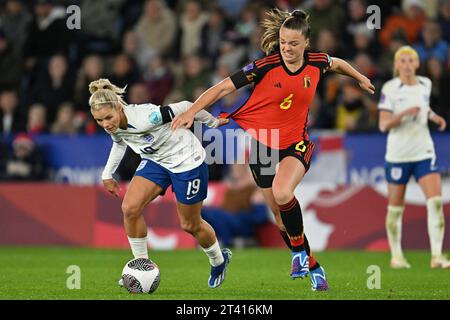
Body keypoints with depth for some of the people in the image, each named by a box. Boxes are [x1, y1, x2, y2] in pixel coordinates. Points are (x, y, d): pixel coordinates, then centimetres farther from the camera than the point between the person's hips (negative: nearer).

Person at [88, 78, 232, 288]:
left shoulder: (145, 118, -37)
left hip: (186, 159, -6)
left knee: (190, 225, 9)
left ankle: (219, 261, 39)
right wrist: (107, 174, 11)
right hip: (156, 160, 6)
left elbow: (183, 107, -25)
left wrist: (213, 122, -10)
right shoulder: (113, 127, -14)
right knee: (130, 208, -16)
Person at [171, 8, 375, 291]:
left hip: (295, 143, 0)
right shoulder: (266, 66, -18)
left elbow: (337, 63, 16)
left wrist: (360, 78, 33)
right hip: (260, 140, 0)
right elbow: (225, 87, -16)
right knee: (280, 213, 6)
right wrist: (192, 111, -23)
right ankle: (313, 268, 24)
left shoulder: (317, 62, -9)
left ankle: (300, 252, -5)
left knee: (283, 194, -29)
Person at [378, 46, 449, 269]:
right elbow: (383, 125, -14)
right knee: (396, 207, 6)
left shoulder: (425, 84, 5)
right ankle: (396, 255, 22)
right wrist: (404, 113, -29)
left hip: (424, 152, 3)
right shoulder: (389, 89, -9)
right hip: (398, 154, -3)